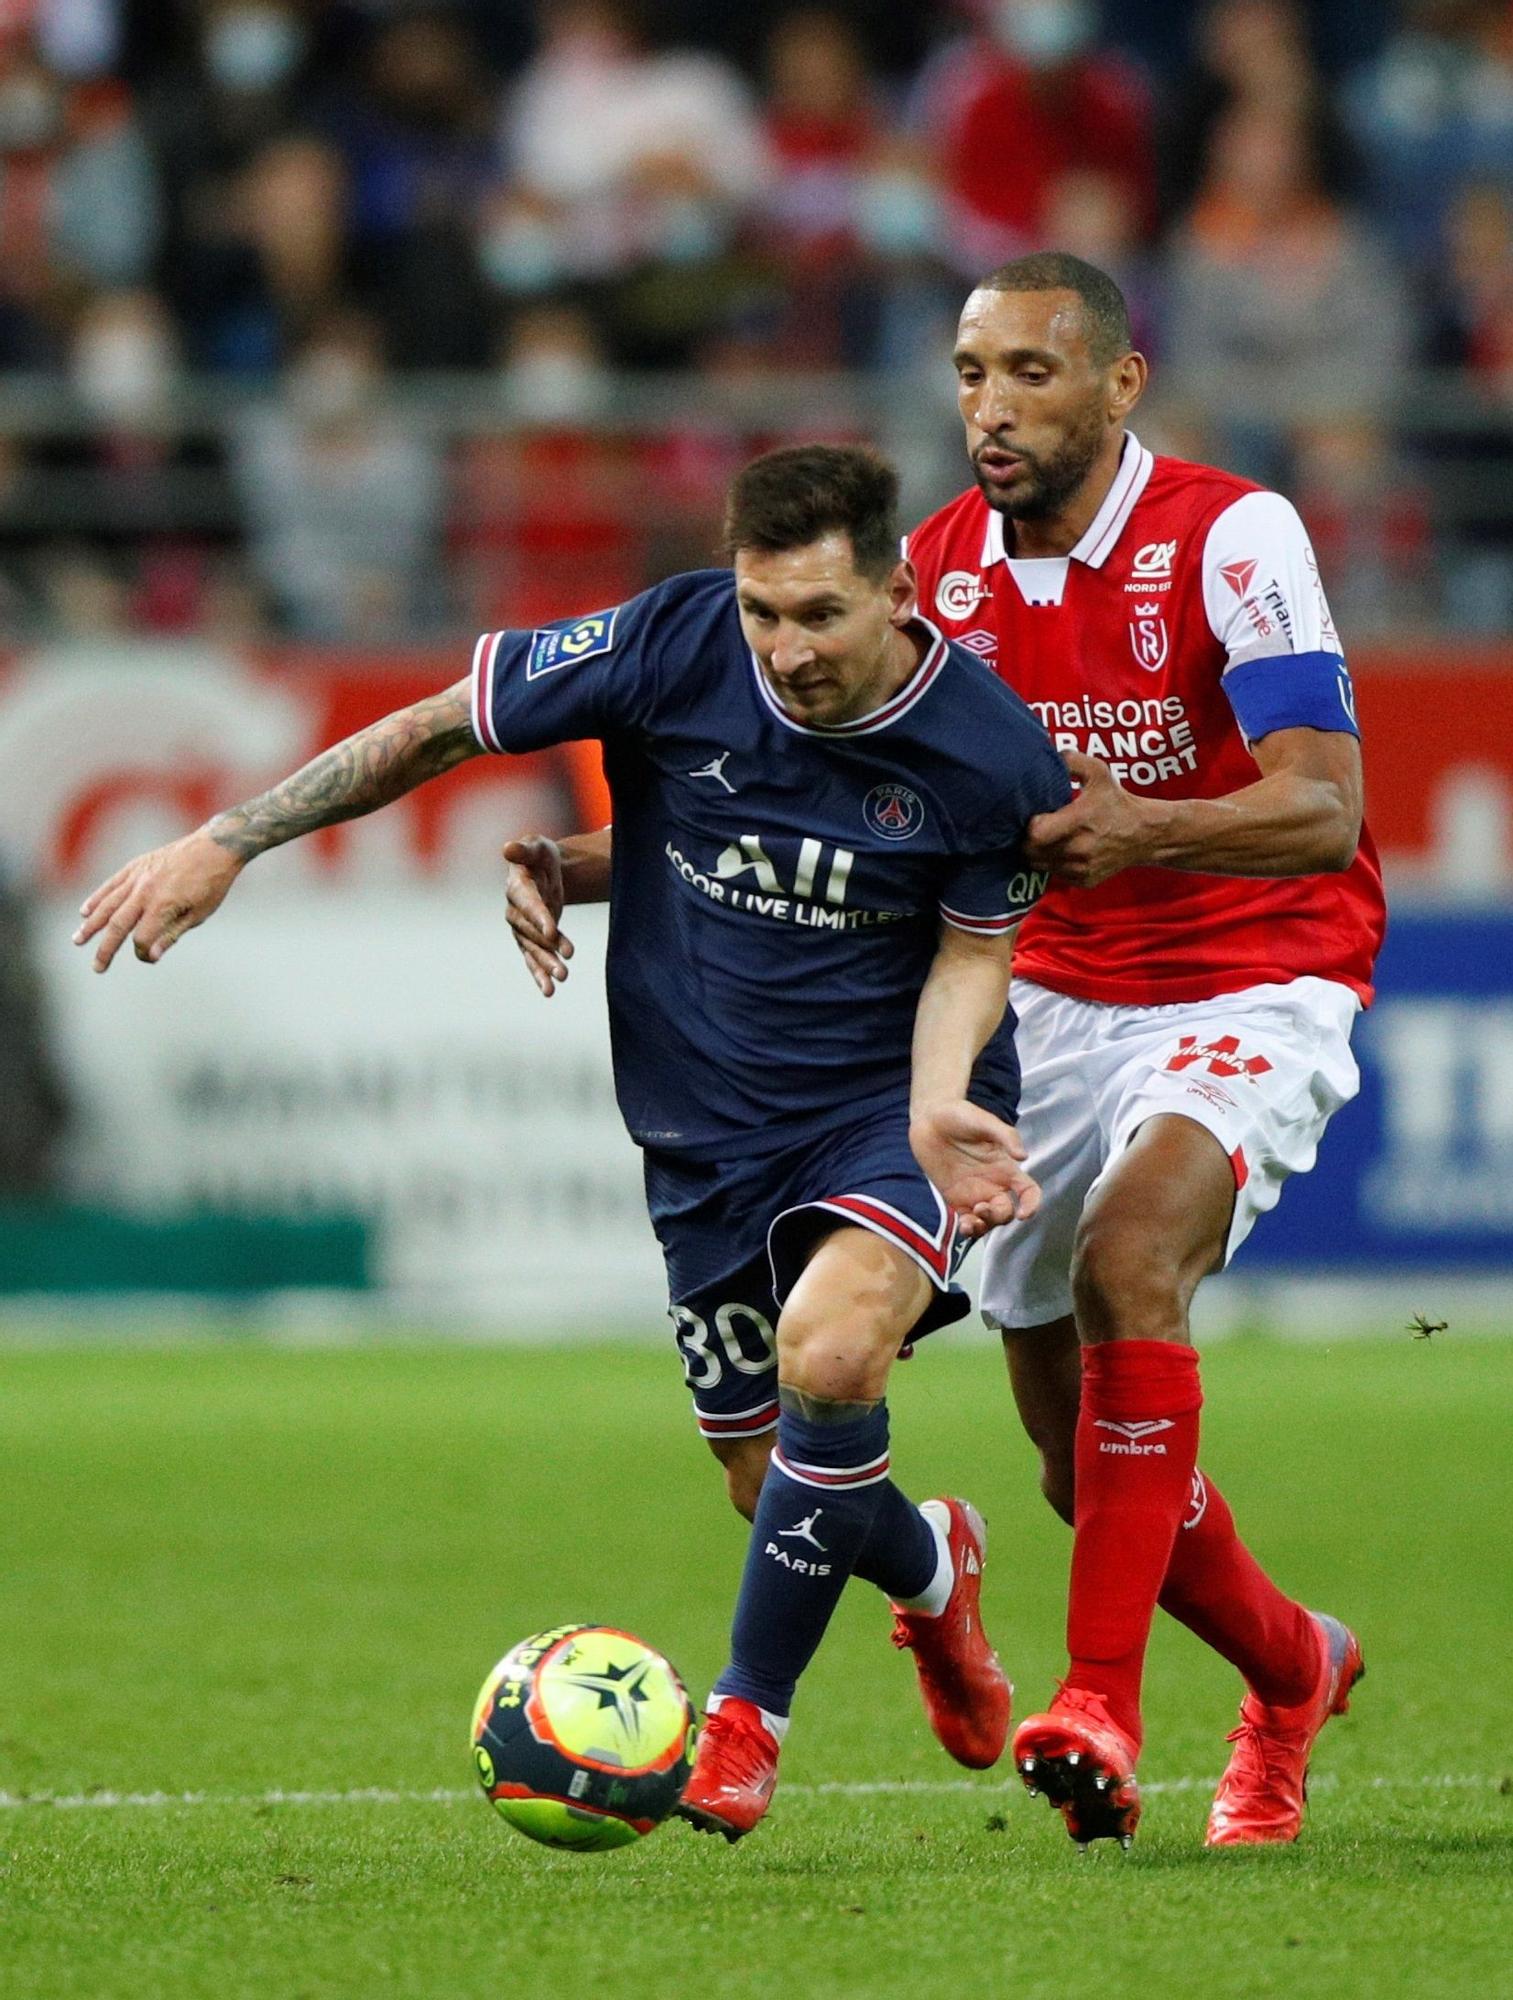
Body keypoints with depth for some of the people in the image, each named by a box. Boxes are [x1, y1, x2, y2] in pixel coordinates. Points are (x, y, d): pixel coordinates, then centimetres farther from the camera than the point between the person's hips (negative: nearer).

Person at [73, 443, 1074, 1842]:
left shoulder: (991, 752, -17)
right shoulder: (674, 648, -15)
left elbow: (974, 951, -1)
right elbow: (439, 729, -3)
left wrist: (938, 1100, -21)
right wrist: (228, 840, -6)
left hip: (890, 1105, -3)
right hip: (706, 1127, 3)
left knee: (828, 1352, -32)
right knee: (780, 1493, 5)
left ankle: (749, 1713, -11)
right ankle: (928, 1569, 43)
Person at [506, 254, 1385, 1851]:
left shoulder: (1228, 538, -19)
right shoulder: (936, 571, -3)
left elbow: (1326, 811, -28)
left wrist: (1141, 829, -46)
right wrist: (578, 866, -13)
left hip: (1254, 986, -5)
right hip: (1059, 995, 5)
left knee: (1129, 1257, -33)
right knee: (1085, 1465, 6)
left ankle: (1100, 1705, -34)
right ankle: (1292, 1673, 35)